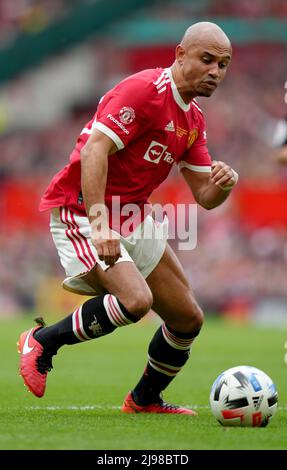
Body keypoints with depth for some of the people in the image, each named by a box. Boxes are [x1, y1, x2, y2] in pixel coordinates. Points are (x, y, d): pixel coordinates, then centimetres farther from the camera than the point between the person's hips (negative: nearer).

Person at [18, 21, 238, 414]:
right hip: (82, 210, -9)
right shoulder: (144, 90, -18)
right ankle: (42, 343, -9)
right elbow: (94, 150, -28)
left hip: (134, 215, 9)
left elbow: (205, 196, 12)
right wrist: (99, 224, -37)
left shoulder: (193, 119, 10)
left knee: (188, 319, 7)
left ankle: (144, 400, 29)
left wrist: (225, 182, -13)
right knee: (136, 299, -30)